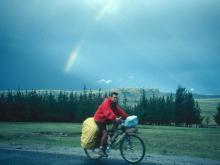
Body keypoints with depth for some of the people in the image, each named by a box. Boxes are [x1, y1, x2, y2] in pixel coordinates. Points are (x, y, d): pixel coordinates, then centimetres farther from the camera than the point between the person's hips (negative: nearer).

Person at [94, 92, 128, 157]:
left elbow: (119, 110, -3)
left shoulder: (114, 104, 5)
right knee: (105, 133, -23)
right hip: (100, 119, -9)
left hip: (105, 119, 9)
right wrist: (115, 118, -52)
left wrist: (126, 117, -16)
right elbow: (108, 112, -39)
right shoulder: (106, 103, -23)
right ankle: (101, 150, -16)